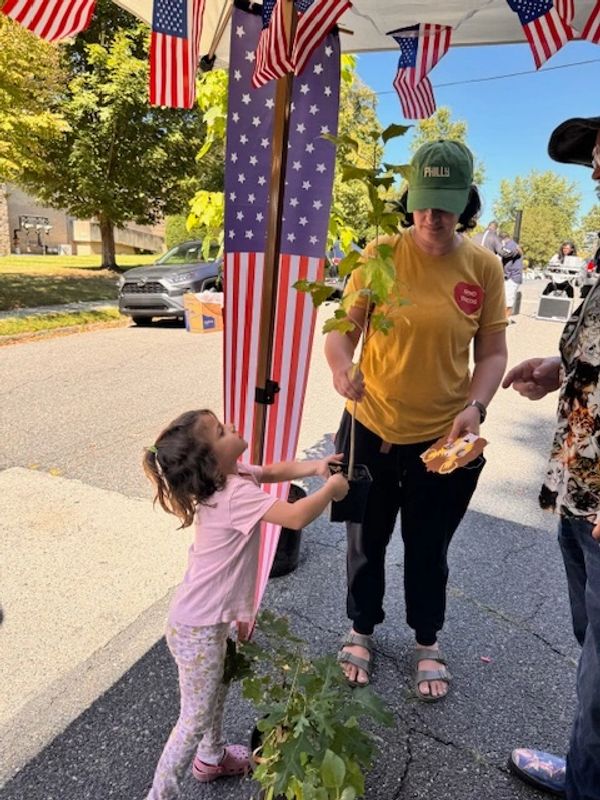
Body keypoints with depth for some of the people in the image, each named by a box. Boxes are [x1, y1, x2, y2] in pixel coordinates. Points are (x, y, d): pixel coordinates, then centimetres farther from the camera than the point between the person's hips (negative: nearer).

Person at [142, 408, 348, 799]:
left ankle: (212, 758, 54)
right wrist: (331, 489, -19)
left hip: (207, 617, 9)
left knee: (218, 689, 30)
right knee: (196, 719, 9)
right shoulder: (236, 495, -32)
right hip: (198, 629, -9)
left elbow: (273, 470, 12)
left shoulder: (229, 475, -4)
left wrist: (313, 467, -3)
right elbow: (297, 517, -37)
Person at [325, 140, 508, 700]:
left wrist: (475, 407, -17)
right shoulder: (380, 254, -9)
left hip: (442, 438, 1)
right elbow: (342, 328, -8)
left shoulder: (484, 267, -4)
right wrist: (341, 367, -30)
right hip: (370, 429, 0)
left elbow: (492, 352, 1)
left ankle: (427, 642, 46)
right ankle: (361, 629, 46)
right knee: (366, 542, 18)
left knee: (428, 549, 18)